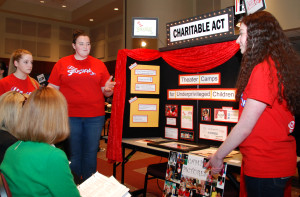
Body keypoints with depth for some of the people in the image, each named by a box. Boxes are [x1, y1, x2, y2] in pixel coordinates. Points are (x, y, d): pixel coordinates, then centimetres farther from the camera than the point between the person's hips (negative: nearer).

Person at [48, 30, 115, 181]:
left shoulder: (99, 65, 10)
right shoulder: (62, 63, 7)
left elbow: (106, 92, 12)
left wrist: (108, 89, -11)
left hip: (95, 117, 1)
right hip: (70, 116, -1)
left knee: (91, 154, 8)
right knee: (73, 154, 7)